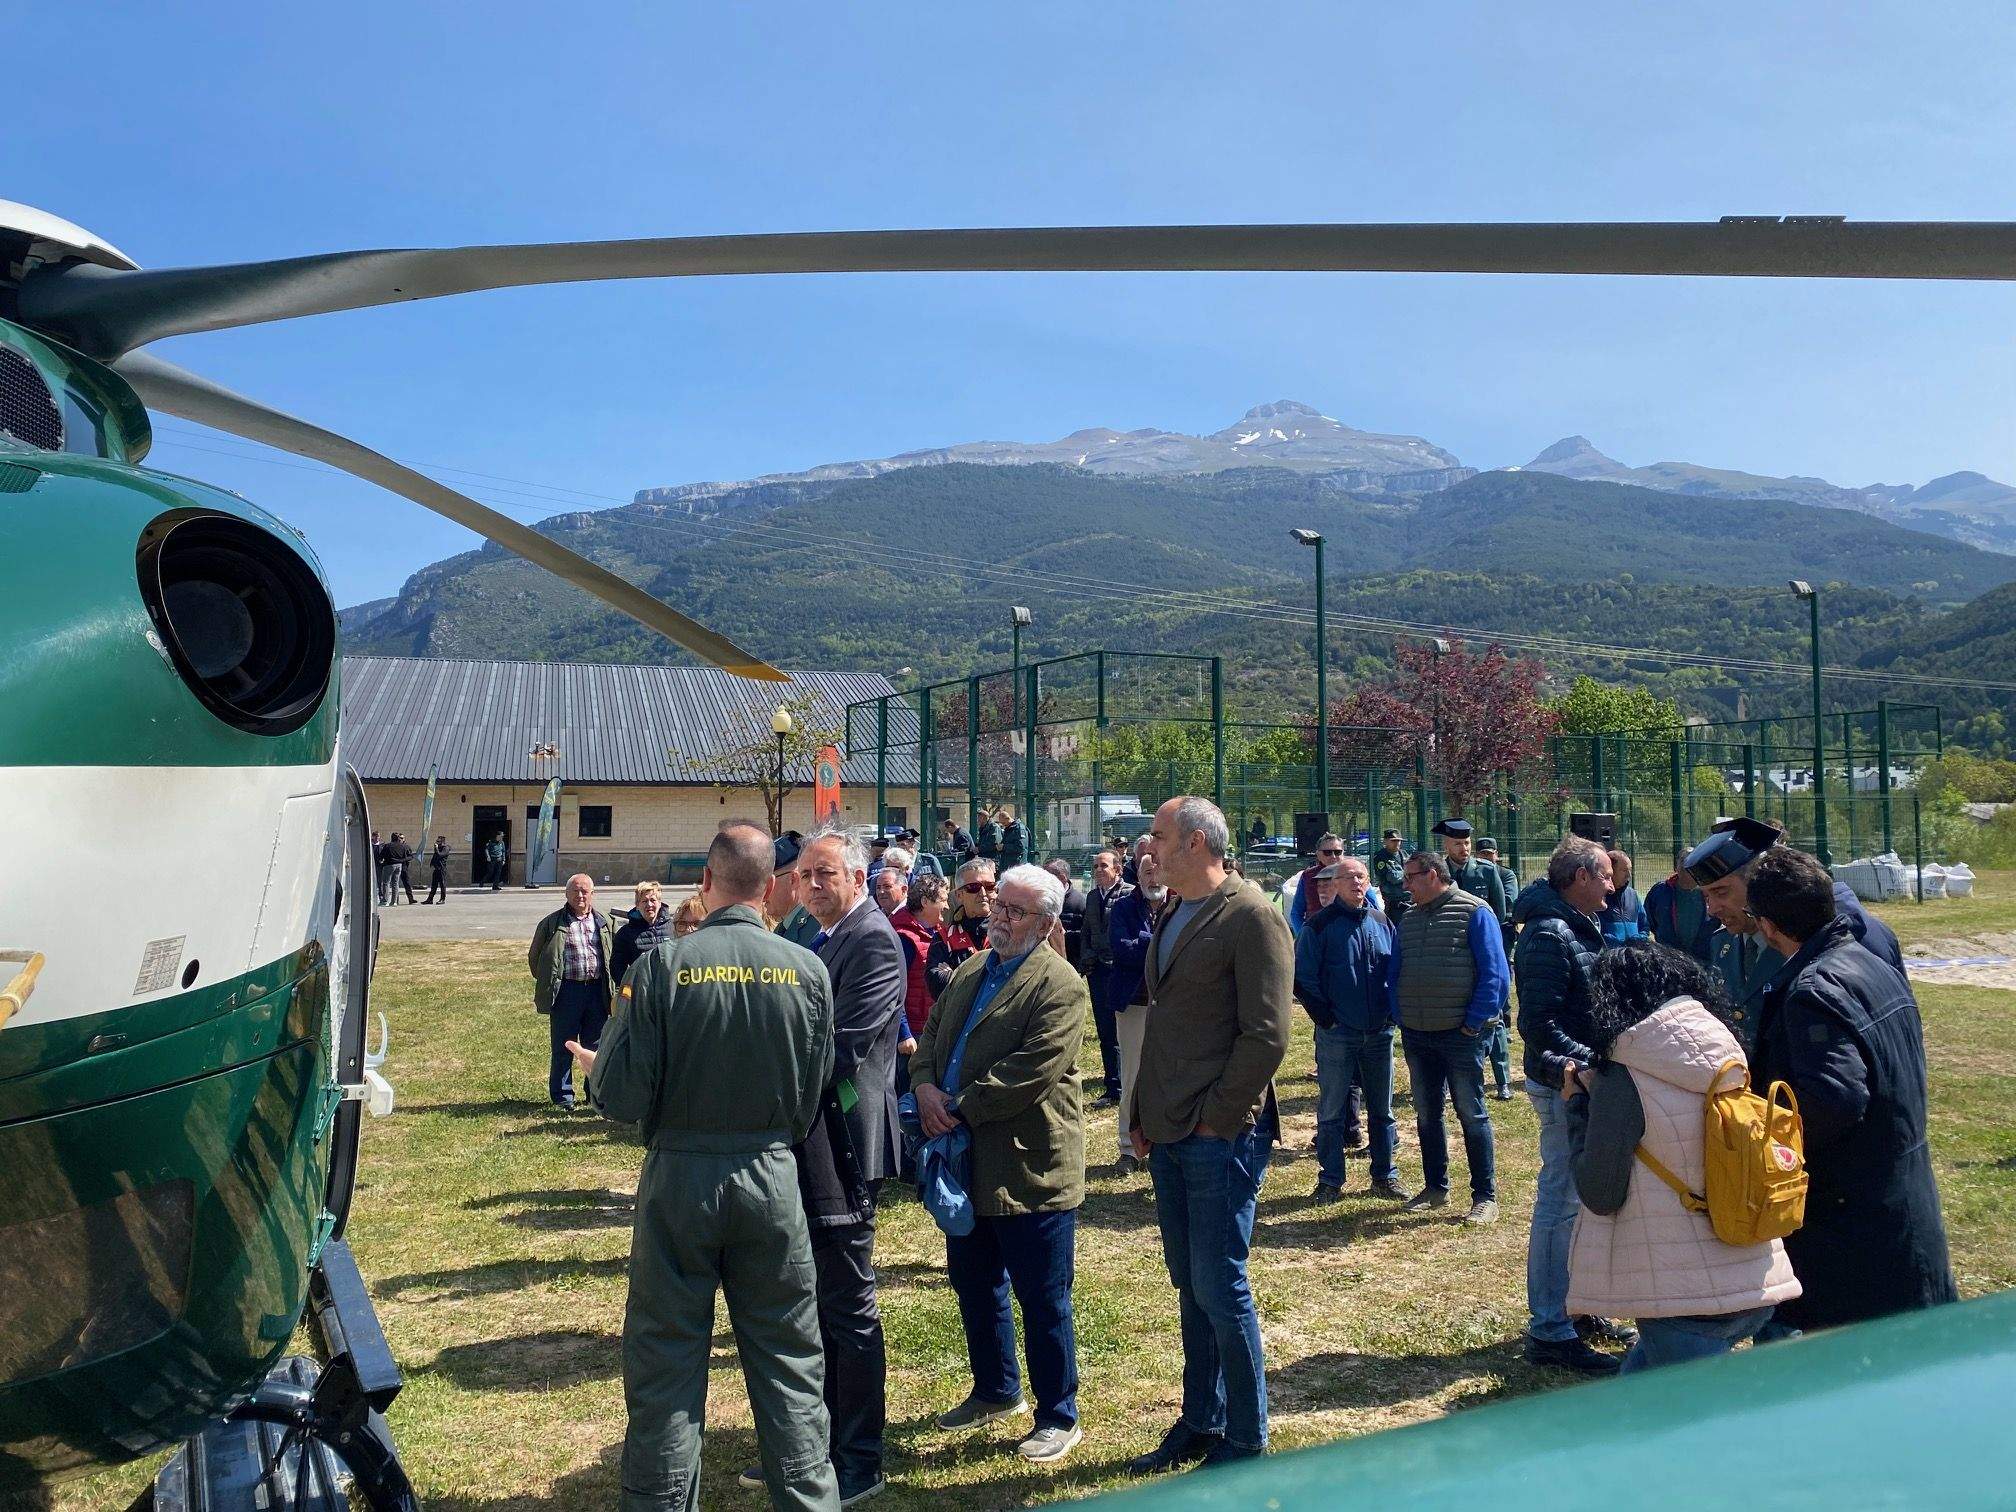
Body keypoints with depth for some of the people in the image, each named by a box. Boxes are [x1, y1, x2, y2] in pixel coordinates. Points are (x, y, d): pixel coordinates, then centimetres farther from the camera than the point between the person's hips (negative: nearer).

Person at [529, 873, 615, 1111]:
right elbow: (534, 957, 8)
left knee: (596, 1045, 10)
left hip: (597, 991, 3)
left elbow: (613, 956, 18)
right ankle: (562, 1095, 16)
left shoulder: (604, 923, 10)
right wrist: (547, 983, 5)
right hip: (566, 991, -3)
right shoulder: (552, 923, 0)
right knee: (563, 1047, 5)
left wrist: (610, 988, 11)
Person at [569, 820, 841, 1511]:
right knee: (788, 1358, 15)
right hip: (772, 1175, 2)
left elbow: (623, 1096, -12)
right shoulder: (807, 969, -7)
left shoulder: (662, 965, -13)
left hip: (680, 1175, -2)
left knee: (666, 1359, 12)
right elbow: (816, 1094, 1)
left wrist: (593, 1069, 10)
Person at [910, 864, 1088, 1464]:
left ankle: (1058, 1416, 20)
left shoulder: (1059, 985, -15)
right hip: (969, 1163, 8)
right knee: (973, 1284, 20)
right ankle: (996, 1390, 40)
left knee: (1041, 1299, 4)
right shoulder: (971, 970, 12)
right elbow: (931, 1034, 12)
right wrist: (925, 1086, -8)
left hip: (1030, 1168, -8)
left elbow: (1032, 1071, -23)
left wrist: (959, 1110, -19)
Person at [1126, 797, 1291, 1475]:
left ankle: (1246, 1441, 15)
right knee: (1189, 1286, 15)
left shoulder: (1251, 916, -12)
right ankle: (1200, 1423, 28)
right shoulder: (1172, 918, 14)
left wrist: (1215, 1117, -14)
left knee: (1219, 1289, -1)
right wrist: (1142, 1114, 13)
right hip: (1168, 1135, 8)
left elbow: (1265, 1034, -17)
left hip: (1221, 1136, -8)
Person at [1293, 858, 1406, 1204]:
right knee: (1331, 1111, 4)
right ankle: (1330, 1181, 14)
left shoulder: (1383, 924, 8)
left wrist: (1391, 1012, 4)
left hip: (1380, 1033, 4)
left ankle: (1385, 1176, 25)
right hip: (1337, 1035, -4)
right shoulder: (1320, 925, -7)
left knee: (1382, 1110, 13)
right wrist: (1326, 1017, -10)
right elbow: (1302, 978, -8)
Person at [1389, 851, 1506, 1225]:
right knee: (1426, 1115, 14)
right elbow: (1394, 971, 15)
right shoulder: (1408, 918, 11)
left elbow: (1494, 972, -11)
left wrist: (1475, 1021, -13)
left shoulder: (1474, 912, -8)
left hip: (1460, 1035, -6)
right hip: (1416, 1036, 6)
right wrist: (1400, 1015, 3)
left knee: (1472, 1115, 1)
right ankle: (1436, 1188, 27)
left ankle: (1485, 1197, 10)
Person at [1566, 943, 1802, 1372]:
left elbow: (1600, 1196, -10)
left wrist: (1579, 1104, 1)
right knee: (1642, 1377, 24)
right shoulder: (1729, 1058, 6)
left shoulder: (1624, 1078, -14)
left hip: (1686, 1296, -7)